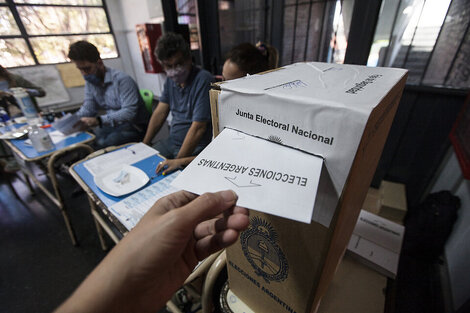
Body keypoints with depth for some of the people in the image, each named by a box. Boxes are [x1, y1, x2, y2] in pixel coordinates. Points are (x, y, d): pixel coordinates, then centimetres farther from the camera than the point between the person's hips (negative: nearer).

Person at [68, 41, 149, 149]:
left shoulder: (122, 79, -18)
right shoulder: (90, 82, 8)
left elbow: (129, 112, -28)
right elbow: (88, 108, 10)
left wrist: (98, 121, -35)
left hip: (134, 127, -7)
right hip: (113, 125, 7)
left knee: (101, 144, -28)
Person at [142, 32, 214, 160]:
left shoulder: (203, 80, -20)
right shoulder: (171, 79, 7)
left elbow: (198, 128, -24)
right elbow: (160, 112, 10)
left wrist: (177, 161, -22)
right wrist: (145, 144, 5)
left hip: (195, 147, -7)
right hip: (171, 142, 8)